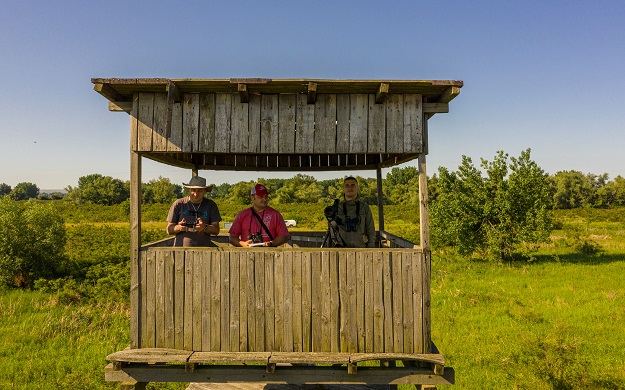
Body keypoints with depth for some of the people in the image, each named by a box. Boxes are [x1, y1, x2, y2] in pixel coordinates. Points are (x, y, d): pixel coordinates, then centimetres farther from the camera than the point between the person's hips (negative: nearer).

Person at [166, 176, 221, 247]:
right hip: (181, 247, -1)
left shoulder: (211, 205, 9)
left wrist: (204, 227, -15)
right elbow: (169, 230, 9)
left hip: (203, 249, 1)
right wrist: (179, 227, -13)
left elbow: (216, 230, 5)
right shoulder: (178, 204, 7)